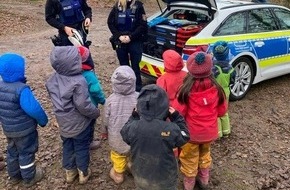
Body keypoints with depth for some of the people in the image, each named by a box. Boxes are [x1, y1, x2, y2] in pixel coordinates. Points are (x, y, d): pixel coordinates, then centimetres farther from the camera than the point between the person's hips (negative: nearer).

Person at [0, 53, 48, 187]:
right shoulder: (21, 89, -30)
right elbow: (33, 109, -32)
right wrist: (43, 120, -14)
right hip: (25, 130, -7)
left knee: (12, 152, 24)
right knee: (26, 153, 12)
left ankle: (14, 176, 43)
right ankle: (29, 178, 30)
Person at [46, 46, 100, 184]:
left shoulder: (53, 79, -9)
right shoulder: (78, 82, -31)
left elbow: (55, 99, 4)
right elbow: (84, 106, -28)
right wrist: (96, 112, -10)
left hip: (63, 122, 6)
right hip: (80, 123, -5)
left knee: (67, 147, 23)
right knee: (81, 148, 15)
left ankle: (69, 172, 41)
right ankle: (83, 174, 34)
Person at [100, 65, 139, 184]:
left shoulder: (111, 100, -21)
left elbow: (106, 119, -7)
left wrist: (104, 131, 13)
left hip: (117, 137, 0)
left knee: (118, 156, 25)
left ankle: (118, 174, 46)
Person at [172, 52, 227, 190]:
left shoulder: (186, 90, -24)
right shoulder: (216, 88, -14)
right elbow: (222, 111, -2)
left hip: (191, 133, -3)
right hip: (209, 132, 3)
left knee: (190, 160, 20)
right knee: (205, 155, 30)